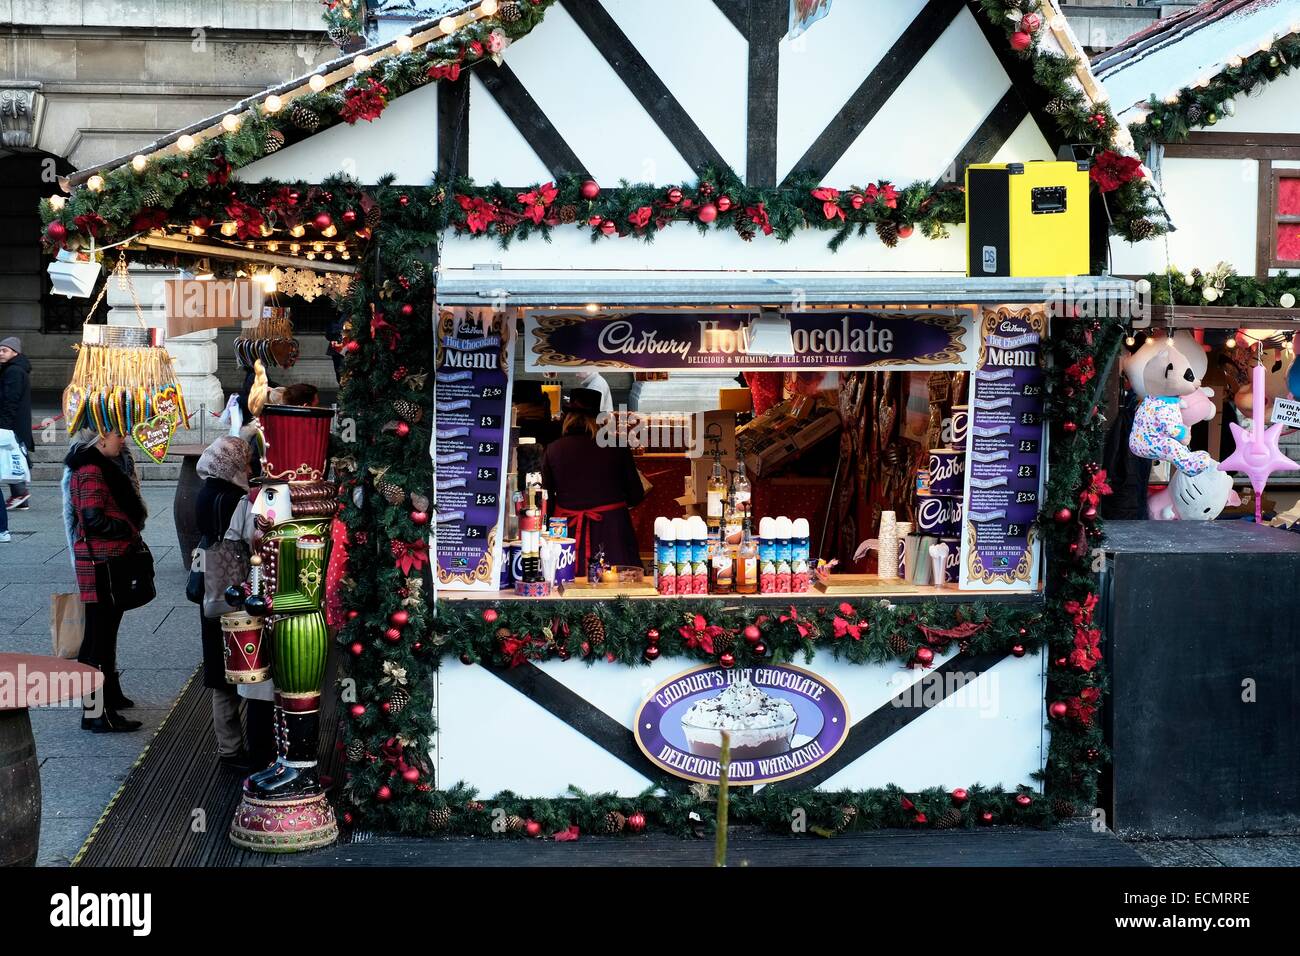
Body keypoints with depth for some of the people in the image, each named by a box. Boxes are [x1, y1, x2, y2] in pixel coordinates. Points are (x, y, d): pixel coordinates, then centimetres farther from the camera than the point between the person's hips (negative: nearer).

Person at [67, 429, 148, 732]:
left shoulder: (103, 466, 15)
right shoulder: (91, 471, -18)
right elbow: (93, 518, -26)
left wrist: (131, 532, 9)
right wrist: (131, 531, -14)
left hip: (111, 562, 11)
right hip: (101, 566, -11)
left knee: (106, 630, 21)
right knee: (99, 636, -7)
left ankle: (109, 694, 34)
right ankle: (97, 712, -5)